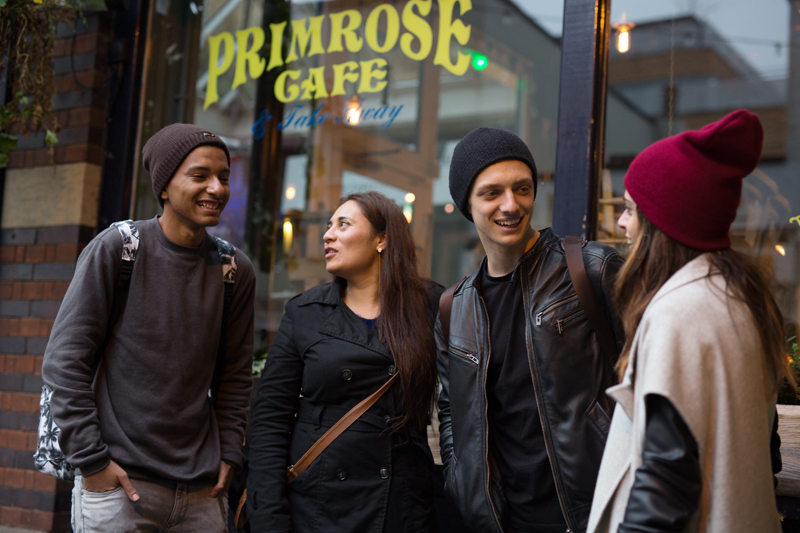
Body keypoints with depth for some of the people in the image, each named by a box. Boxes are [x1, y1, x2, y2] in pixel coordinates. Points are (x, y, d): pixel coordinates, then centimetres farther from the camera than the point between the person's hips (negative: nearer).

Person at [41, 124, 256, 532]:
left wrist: (228, 454, 5)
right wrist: (90, 460, -10)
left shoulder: (237, 270, 6)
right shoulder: (116, 249, -6)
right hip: (119, 483, -4)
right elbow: (64, 360, -7)